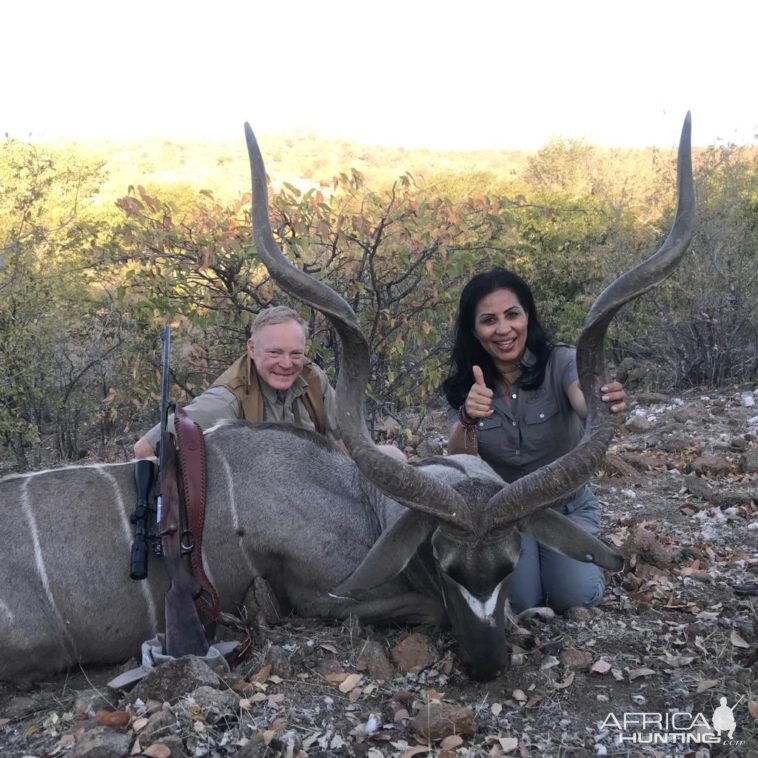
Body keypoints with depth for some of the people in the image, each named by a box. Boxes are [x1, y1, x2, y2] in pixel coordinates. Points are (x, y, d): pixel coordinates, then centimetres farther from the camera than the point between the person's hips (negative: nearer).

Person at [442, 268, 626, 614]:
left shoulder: (561, 361, -20)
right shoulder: (464, 383, -12)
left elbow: (585, 406, -42)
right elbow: (459, 460, -24)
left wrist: (605, 403, -67)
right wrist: (468, 420, -46)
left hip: (567, 508, -1)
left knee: (576, 598, -19)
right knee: (518, 603, -17)